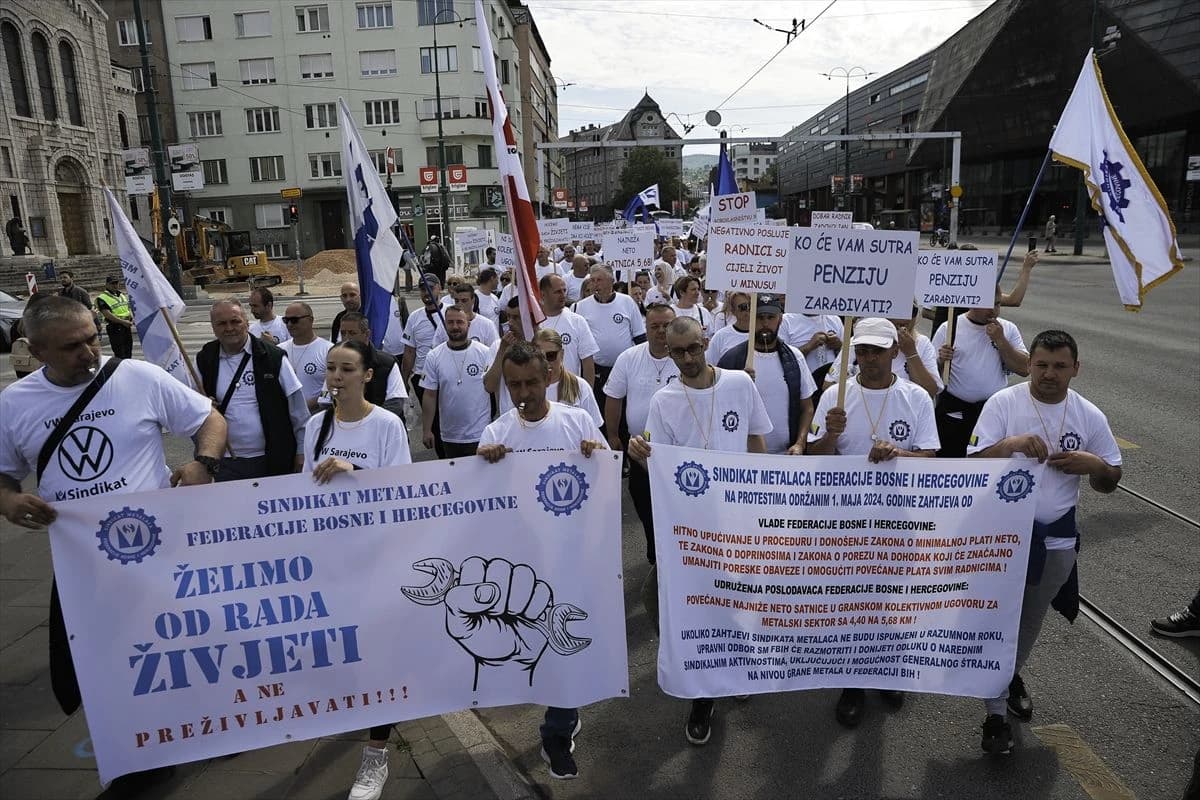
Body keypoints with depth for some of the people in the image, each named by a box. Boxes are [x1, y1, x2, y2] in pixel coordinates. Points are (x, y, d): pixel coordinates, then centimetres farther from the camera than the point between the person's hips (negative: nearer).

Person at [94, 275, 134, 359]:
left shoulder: (123, 295, 16)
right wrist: (122, 321, -22)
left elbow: (129, 308, 21)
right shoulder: (102, 298, -7)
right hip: (115, 328, -7)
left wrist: (132, 318, 0)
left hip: (127, 327, 7)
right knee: (120, 354, -9)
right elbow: (107, 314, -16)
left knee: (128, 353, 11)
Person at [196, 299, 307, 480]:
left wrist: (302, 451, -1)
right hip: (225, 463, 2)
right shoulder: (204, 360, 5)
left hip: (274, 461, -2)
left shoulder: (273, 357, -4)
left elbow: (297, 408, -1)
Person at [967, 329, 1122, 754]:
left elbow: (1110, 483, 6)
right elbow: (974, 464, -13)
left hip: (1058, 537, 3)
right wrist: (1010, 443, -30)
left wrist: (1095, 465, -17)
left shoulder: (1090, 416, -2)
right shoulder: (1003, 403, -11)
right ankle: (995, 713, 13)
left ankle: (1012, 675, 47)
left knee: (1031, 620, 21)